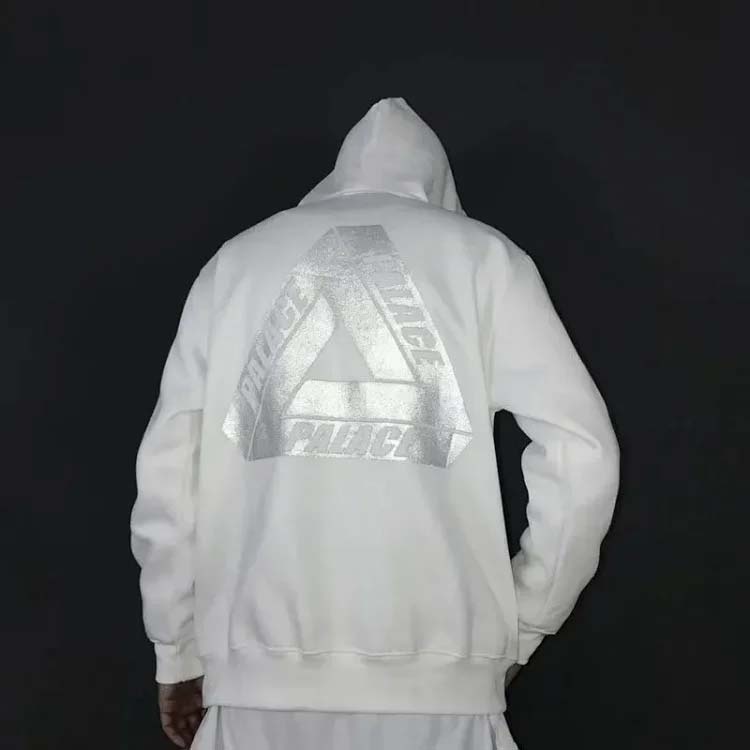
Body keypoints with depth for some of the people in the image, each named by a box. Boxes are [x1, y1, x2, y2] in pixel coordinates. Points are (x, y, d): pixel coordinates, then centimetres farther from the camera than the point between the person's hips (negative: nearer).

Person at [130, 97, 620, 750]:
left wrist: (180, 654, 16)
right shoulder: (484, 254, 7)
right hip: (440, 679, -1)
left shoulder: (236, 258, 12)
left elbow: (165, 472, 6)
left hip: (261, 674, 2)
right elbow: (581, 454, -2)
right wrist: (519, 629, 10)